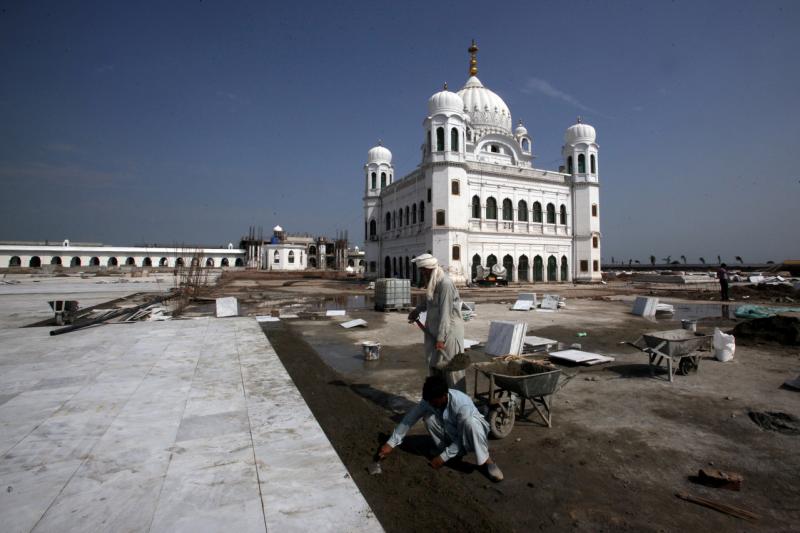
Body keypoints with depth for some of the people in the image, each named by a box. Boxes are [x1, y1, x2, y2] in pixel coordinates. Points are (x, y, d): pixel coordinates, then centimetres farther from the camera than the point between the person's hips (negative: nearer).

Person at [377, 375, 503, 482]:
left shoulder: (463, 404, -37)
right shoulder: (429, 400, -22)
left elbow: (462, 438, -29)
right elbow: (409, 419, -18)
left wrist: (443, 457, -25)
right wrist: (391, 443, -20)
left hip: (472, 431, -4)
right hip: (451, 432, 5)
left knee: (470, 422, -41)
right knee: (429, 418, -25)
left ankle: (487, 461, -20)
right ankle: (444, 449, -1)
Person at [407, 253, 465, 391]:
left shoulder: (445, 283, -21)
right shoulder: (432, 282, 6)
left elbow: (445, 313, -24)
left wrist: (440, 338, -23)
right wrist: (417, 310, 10)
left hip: (448, 331, -9)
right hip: (434, 330, 9)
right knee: (433, 363, 14)